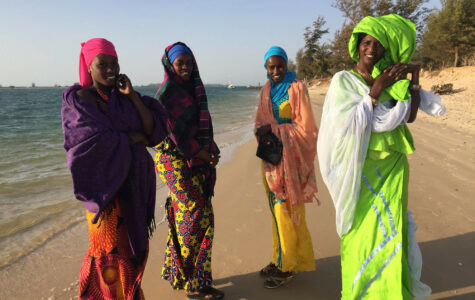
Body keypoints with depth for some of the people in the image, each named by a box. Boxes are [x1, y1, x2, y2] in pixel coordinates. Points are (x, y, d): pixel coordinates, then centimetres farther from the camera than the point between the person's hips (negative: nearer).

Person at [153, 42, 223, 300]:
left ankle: (178, 273, 25)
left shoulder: (193, 90, 16)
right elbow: (174, 131, -15)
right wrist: (200, 153, -13)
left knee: (183, 216, 11)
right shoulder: (167, 92, -9)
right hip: (177, 161, -8)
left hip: (195, 161, 8)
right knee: (198, 219, -6)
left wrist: (211, 152, 2)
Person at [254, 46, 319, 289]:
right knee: (276, 208, 10)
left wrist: (274, 130, -15)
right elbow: (259, 122, 12)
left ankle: (288, 265, 10)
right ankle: (280, 258, 23)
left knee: (286, 209, -3)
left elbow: (305, 127, -10)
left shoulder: (297, 88, -7)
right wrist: (262, 133, -11)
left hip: (290, 157, -6)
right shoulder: (266, 91, 12)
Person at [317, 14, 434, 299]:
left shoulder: (391, 79, 11)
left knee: (390, 230, 9)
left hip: (393, 168, 4)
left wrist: (413, 78, -2)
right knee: (363, 232, 0)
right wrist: (376, 89, -13)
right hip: (363, 167, -4)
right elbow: (351, 122, -12)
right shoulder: (344, 80, -2)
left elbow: (409, 116, 4)